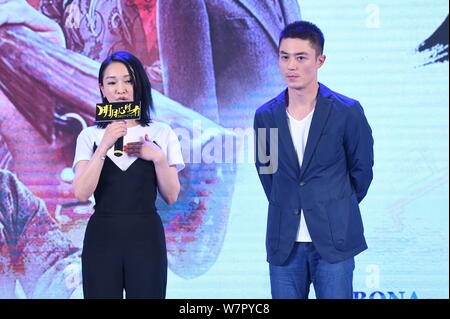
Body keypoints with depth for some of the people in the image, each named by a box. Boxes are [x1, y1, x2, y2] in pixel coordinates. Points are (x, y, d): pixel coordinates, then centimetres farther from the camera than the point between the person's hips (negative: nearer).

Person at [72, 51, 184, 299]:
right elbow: (81, 193, -9)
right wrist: (104, 146, -18)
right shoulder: (90, 136, 4)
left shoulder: (161, 134, 5)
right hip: (102, 238, 0)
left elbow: (171, 196, 3)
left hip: (146, 238, 0)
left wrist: (158, 157, -12)